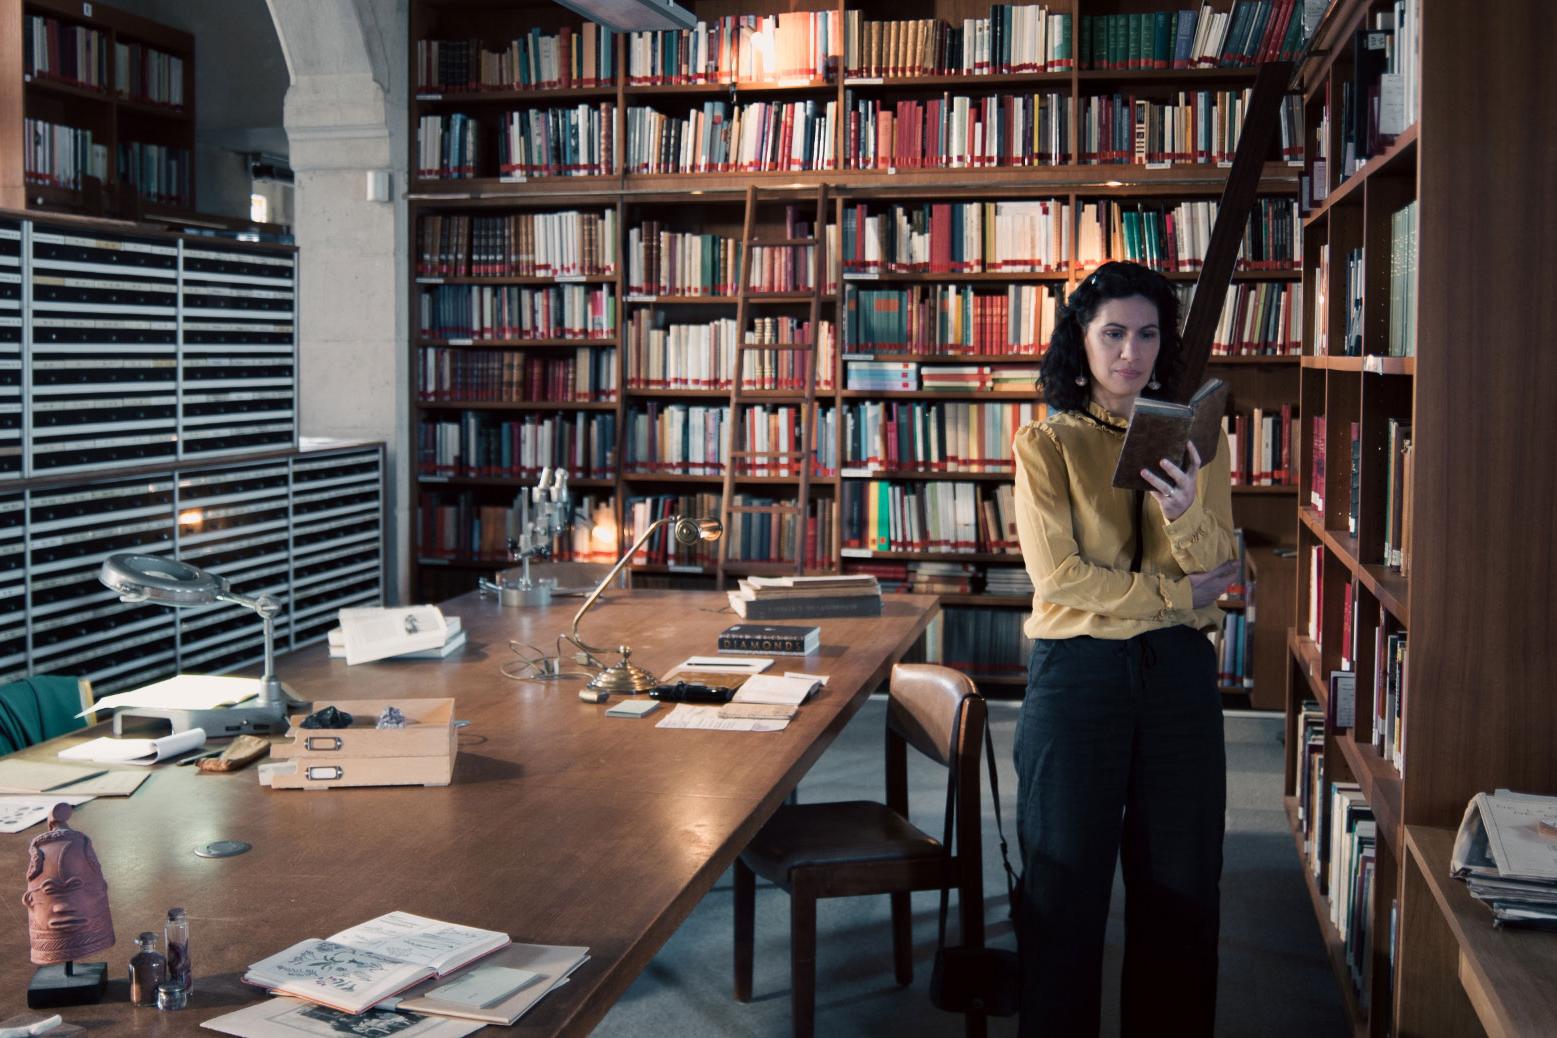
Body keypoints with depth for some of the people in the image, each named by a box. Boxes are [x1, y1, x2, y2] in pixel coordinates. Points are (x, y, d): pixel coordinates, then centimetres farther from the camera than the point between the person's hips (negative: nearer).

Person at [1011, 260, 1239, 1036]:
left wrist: (1185, 513, -24)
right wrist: (1177, 593, -9)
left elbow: (1219, 571, -3)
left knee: (1180, 880, 10)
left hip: (1179, 672, 3)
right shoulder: (1047, 444, -3)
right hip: (1077, 671, -3)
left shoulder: (1193, 441, 6)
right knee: (1066, 877, 7)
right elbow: (1058, 576, -11)